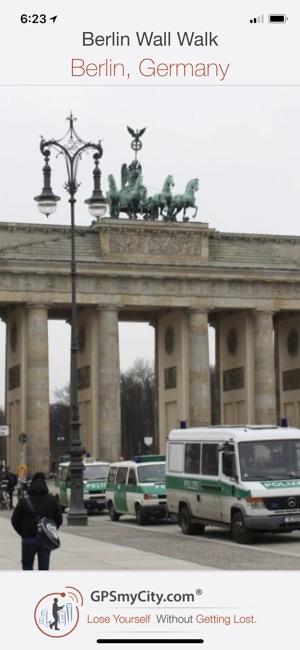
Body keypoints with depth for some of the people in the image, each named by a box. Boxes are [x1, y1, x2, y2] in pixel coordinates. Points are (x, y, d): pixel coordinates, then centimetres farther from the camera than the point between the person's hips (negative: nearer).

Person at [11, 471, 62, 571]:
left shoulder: (24, 501, -6)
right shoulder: (53, 500, 1)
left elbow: (15, 520, -2)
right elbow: (59, 520, 5)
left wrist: (23, 533, 9)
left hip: (29, 539, -2)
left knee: (27, 565, 11)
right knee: (44, 566, 9)